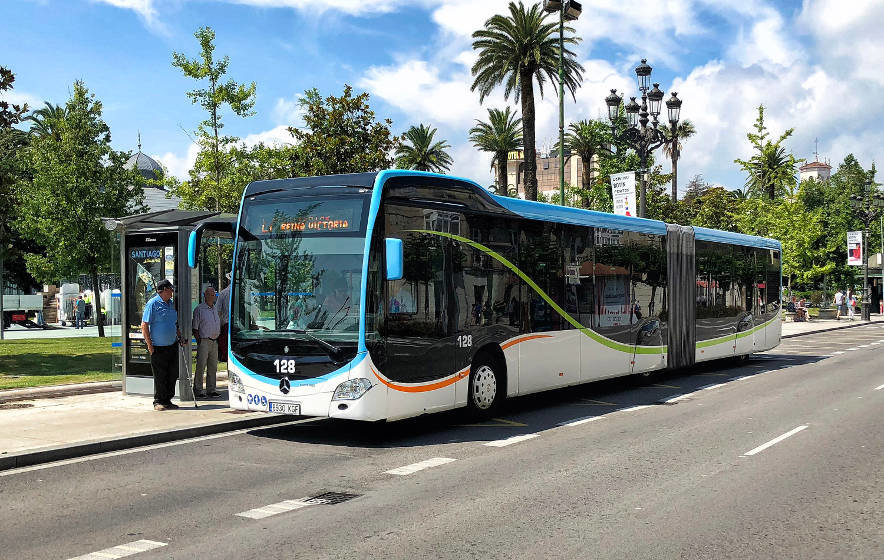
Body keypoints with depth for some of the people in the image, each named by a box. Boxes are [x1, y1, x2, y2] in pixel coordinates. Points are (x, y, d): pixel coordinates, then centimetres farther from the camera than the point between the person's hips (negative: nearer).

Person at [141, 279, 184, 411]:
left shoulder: (171, 304, 15)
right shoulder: (152, 304, -9)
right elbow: (144, 325, -11)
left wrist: (180, 337, 13)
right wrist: (149, 345, -14)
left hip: (172, 346, 7)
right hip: (158, 348, -7)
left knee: (172, 374, 8)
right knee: (160, 376, -1)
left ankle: (167, 400, 19)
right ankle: (158, 401, 10)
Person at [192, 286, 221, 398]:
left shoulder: (216, 308, 17)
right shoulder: (199, 309, -3)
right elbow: (194, 327, -5)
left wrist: (218, 338, 15)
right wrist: (199, 340, -12)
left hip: (214, 341, 7)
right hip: (204, 340, -7)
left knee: (213, 367, 9)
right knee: (201, 366, -7)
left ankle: (211, 390, 15)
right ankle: (197, 390, -2)